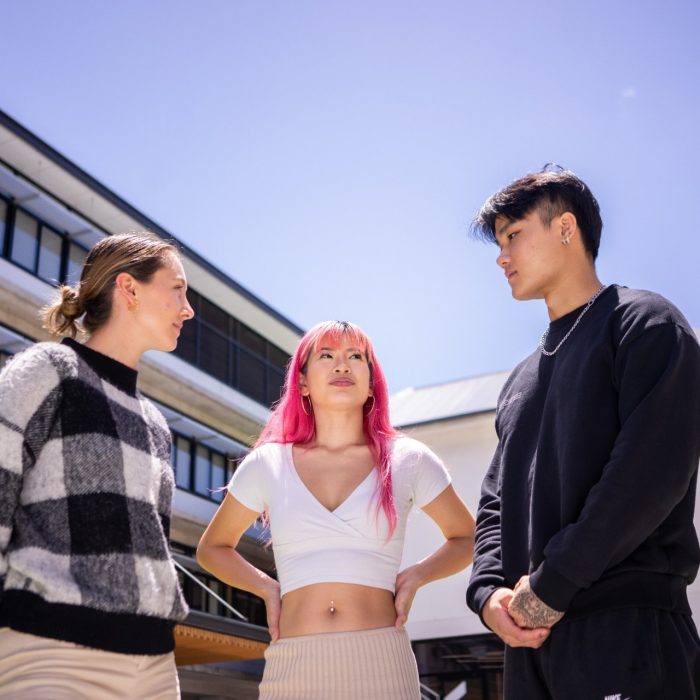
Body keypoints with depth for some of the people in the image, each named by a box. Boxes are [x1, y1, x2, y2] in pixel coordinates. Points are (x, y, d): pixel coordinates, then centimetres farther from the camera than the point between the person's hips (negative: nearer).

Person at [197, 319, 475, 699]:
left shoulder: (407, 461, 3)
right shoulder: (266, 465, 5)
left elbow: (468, 538, 17)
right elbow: (212, 548, 20)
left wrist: (416, 576, 0)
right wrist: (267, 588, 4)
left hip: (381, 664, 0)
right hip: (293, 667, 1)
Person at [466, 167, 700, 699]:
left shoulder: (644, 324, -1)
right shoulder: (522, 380, 22)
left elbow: (653, 469, -14)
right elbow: (499, 497, 17)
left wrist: (551, 583, -15)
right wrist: (488, 590, -3)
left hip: (626, 625, -7)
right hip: (533, 635, 7)